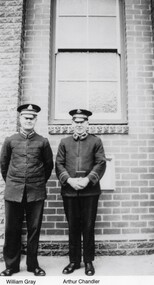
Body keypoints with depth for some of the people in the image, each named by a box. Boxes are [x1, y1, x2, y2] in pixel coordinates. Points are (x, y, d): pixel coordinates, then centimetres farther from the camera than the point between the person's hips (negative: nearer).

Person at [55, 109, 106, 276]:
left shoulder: (96, 141, 6)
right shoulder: (64, 142, 10)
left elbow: (101, 164, -2)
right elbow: (59, 164, 4)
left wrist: (88, 179, -15)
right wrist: (69, 180, -11)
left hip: (90, 191, -1)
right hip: (69, 191, 2)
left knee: (88, 227, 9)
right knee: (73, 227, 12)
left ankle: (89, 261, 27)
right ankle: (74, 261, 29)